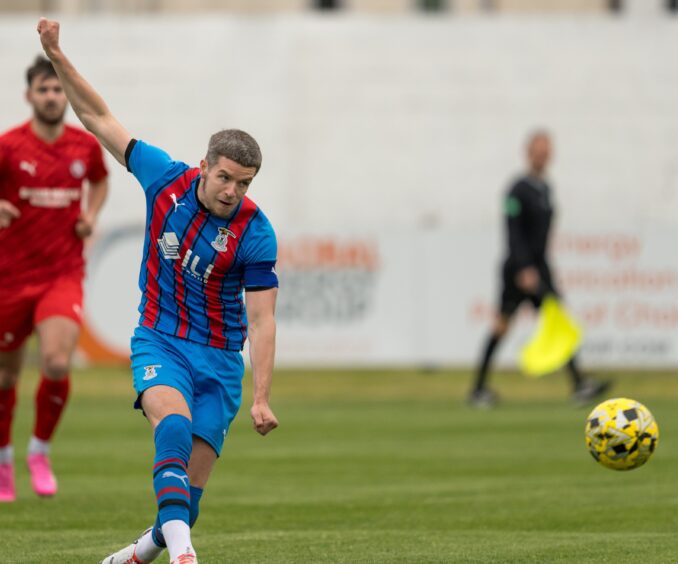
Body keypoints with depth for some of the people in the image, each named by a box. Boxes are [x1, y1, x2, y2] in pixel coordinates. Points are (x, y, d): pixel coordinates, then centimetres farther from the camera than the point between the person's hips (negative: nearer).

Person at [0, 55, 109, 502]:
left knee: (57, 364, -21)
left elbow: (100, 180, 23)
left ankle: (41, 451, 3)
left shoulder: (86, 146, 1)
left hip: (64, 274, 1)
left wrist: (92, 214, 4)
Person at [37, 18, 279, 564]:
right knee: (173, 417, -31)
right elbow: (100, 118, -2)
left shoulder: (255, 233, -15)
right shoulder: (167, 180, -9)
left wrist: (261, 397, -21)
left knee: (192, 481, -2)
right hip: (158, 340, 1)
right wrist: (58, 58, -9)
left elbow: (262, 320, -14)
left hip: (219, 356, 0)